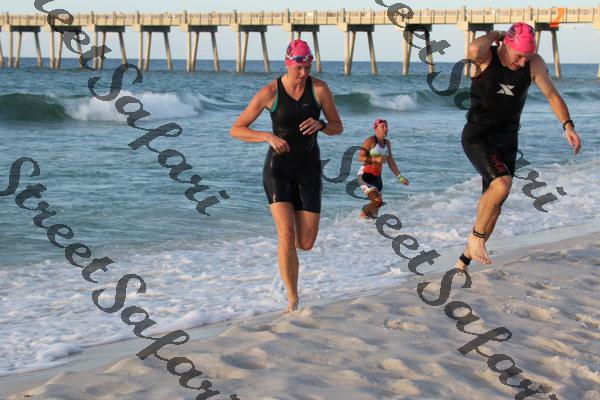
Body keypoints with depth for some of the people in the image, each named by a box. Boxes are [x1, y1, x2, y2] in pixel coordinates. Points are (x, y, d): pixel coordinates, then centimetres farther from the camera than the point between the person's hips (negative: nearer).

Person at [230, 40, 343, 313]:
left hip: (309, 170, 2)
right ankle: (292, 300, -8)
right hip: (278, 169, -2)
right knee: (286, 235, -20)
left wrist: (320, 124, -20)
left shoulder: (320, 88, -6)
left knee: (306, 244, -2)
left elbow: (338, 128, 4)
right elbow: (236, 130, -6)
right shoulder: (269, 93, -11)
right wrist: (269, 137, -23)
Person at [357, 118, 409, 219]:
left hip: (377, 177, 8)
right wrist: (375, 159, -26)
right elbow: (360, 157, -15)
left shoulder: (387, 143, 13)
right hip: (365, 176, -8)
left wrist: (400, 178, 16)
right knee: (378, 201, -18)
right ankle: (363, 215, 4)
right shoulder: (370, 141, -10)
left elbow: (391, 163, 18)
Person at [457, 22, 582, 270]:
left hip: (506, 140, 5)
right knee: (502, 183, -29)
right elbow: (473, 49, -38)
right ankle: (476, 236, -8)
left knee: (494, 204, 6)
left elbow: (552, 94, 1)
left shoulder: (534, 64, -5)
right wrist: (494, 35, -19)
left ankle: (464, 260, 22)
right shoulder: (485, 58, -15)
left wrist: (567, 125, -11)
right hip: (477, 137, -5)